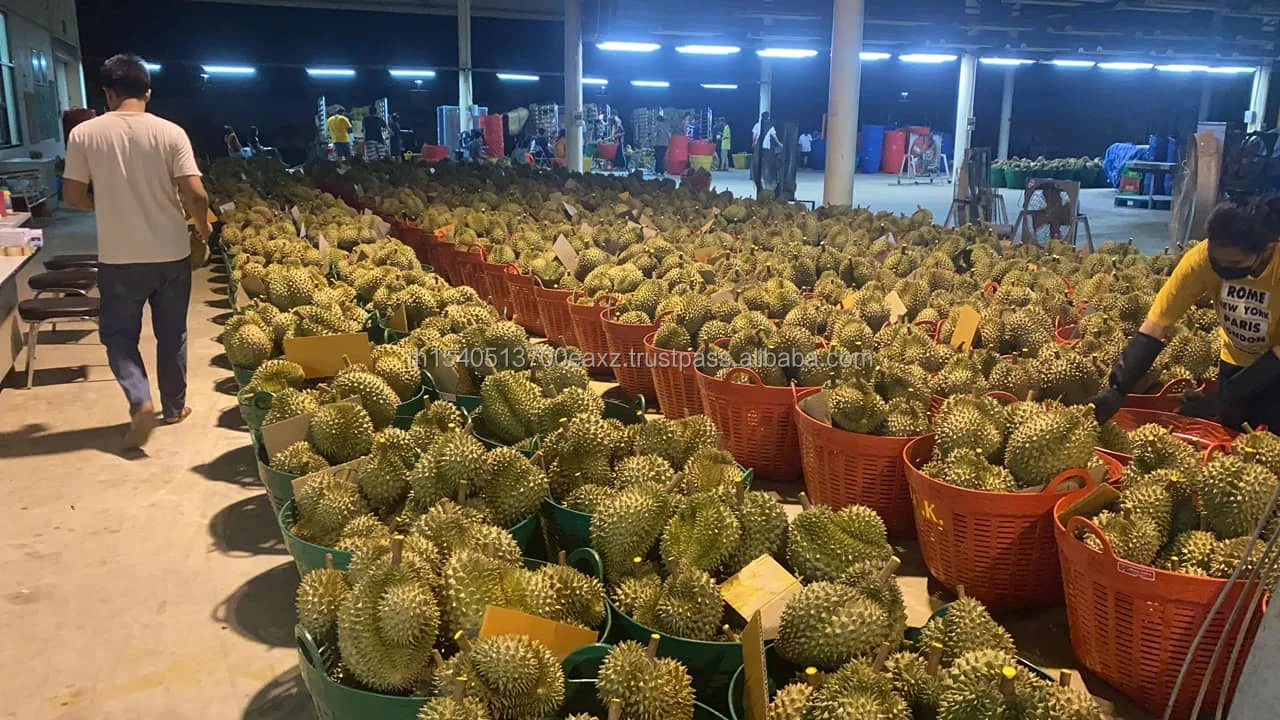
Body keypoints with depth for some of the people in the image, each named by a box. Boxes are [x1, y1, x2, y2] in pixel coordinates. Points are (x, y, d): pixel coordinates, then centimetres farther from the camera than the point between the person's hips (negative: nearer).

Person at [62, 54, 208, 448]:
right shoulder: (170, 132, -8)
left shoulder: (84, 134, -6)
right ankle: (174, 406, 28)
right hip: (171, 254, 1)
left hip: (118, 257, -1)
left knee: (119, 333, 14)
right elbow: (195, 195, -14)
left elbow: (73, 195, -2)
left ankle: (140, 400, -6)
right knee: (171, 334, 16)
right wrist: (202, 225, 7)